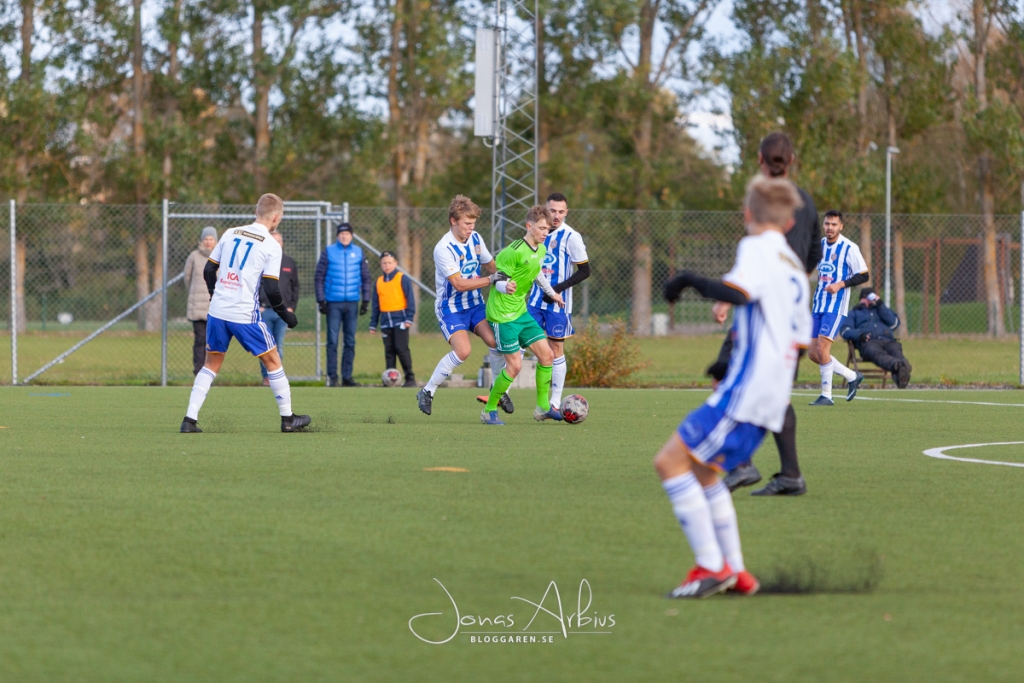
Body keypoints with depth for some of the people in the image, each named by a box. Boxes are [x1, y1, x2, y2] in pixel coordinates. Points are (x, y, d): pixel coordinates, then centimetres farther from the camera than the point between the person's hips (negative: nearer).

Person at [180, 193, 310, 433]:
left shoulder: (230, 234, 9)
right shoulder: (271, 246, -5)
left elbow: (208, 270, 12)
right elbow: (271, 289, -10)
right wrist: (285, 314, 6)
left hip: (217, 311, 4)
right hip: (245, 315, -4)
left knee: (212, 364, 14)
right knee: (273, 361, 11)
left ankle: (190, 420, 3)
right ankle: (287, 418, 18)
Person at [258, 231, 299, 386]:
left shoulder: (290, 263, 11)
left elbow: (295, 286, 14)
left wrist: (291, 307, 3)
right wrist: (257, 305, -8)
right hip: (265, 310, -2)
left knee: (279, 346, 2)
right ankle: (266, 376, 6)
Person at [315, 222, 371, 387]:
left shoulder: (358, 252, 7)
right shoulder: (329, 252, 1)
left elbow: (366, 278, 11)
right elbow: (319, 277, 1)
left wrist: (365, 300, 5)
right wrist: (321, 301, -6)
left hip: (352, 303, 2)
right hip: (333, 303, -2)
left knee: (350, 342, 5)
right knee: (332, 341, -3)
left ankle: (347, 376, 10)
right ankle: (332, 376, 1)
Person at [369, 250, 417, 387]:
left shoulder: (402, 279, -3)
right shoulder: (379, 282, 12)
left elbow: (410, 299, -5)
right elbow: (375, 304, 16)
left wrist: (409, 318, -12)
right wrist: (373, 324, 14)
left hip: (400, 321, -5)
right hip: (385, 323, 5)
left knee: (401, 349, -10)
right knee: (389, 351, 6)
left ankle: (410, 378, -4)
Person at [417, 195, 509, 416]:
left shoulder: (475, 238, -1)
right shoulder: (444, 248, -22)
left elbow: (490, 265, 13)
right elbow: (459, 284, -26)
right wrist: (491, 279, -29)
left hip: (474, 303, 6)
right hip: (450, 307, -6)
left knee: (495, 341, -15)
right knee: (462, 350, -24)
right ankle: (427, 392, -8)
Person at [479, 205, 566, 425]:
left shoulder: (541, 250, 6)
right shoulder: (516, 252, -20)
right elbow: (498, 281, -17)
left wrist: (551, 293, 33)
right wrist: (505, 287, -39)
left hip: (521, 312, 8)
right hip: (503, 314, -8)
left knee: (546, 355, 3)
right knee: (515, 364, -10)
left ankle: (543, 408, 15)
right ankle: (489, 411, 5)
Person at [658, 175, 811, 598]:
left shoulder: (758, 247, -5)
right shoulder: (796, 269, 21)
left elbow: (736, 291, -26)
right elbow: (798, 344, 23)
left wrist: (689, 280, -12)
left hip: (745, 389, -9)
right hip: (773, 397, 9)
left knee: (671, 462, -10)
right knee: (701, 471, 20)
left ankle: (712, 567, -15)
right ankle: (736, 573, 17)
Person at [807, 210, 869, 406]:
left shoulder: (849, 248, -9)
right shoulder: (821, 244, 12)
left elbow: (863, 276, -9)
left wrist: (840, 284, -20)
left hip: (836, 307, -8)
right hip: (819, 306, 8)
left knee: (822, 348, -17)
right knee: (813, 353, 3)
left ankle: (826, 395, -7)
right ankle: (852, 376, 20)